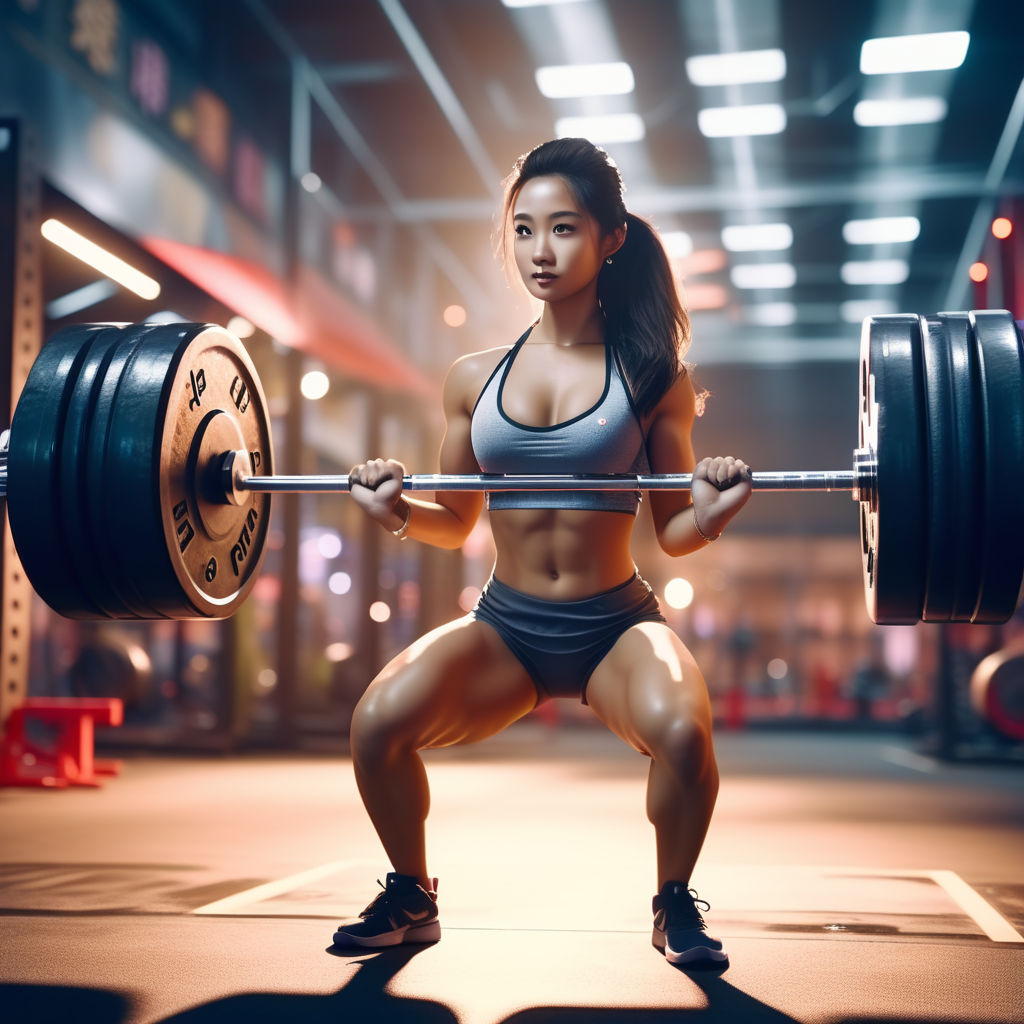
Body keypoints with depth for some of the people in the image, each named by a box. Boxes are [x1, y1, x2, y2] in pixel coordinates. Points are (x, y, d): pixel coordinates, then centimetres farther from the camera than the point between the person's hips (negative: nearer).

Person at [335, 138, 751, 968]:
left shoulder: (653, 376, -3)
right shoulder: (476, 379, 4)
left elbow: (674, 532, 2)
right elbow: (457, 524, 12)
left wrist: (711, 514, -20)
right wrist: (398, 512, -8)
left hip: (616, 625, -2)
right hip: (504, 627, 2)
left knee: (682, 730, -33)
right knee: (377, 722, -24)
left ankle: (675, 905, -1)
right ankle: (411, 898, 6)